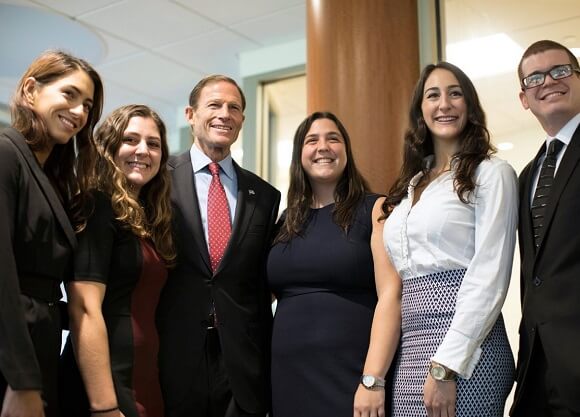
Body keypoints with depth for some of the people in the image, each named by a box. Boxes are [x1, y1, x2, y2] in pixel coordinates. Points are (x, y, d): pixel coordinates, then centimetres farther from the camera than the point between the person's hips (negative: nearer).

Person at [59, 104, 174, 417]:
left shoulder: (149, 219, 12)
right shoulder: (97, 207, -11)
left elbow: (146, 309, 11)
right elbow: (85, 311, -19)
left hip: (146, 384, 8)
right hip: (106, 387, -8)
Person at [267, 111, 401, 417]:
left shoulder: (375, 210, -1)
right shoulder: (286, 221, 11)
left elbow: (391, 295, -12)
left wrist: (373, 380, -19)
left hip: (353, 373, -4)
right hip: (288, 375, 4)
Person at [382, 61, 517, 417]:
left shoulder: (492, 173, -3)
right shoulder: (412, 184, 16)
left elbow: (491, 276, -12)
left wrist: (445, 367, -18)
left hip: (464, 349, -6)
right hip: (410, 348, 6)